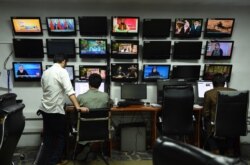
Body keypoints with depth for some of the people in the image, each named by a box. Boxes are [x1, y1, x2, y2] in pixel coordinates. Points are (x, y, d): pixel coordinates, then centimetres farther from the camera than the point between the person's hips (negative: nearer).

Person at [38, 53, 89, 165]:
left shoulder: (45, 72, 10)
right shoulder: (62, 71, -12)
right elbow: (69, 91, -23)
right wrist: (78, 107, -28)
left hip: (45, 109, 7)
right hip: (56, 110, -7)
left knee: (48, 136, 17)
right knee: (60, 136, 9)